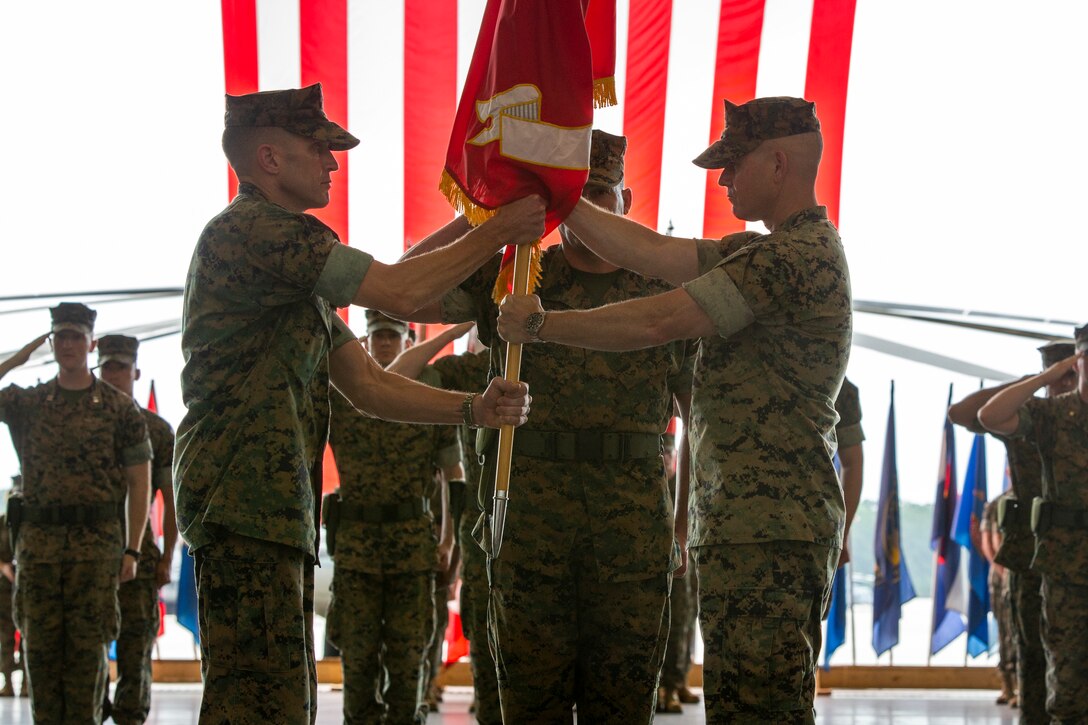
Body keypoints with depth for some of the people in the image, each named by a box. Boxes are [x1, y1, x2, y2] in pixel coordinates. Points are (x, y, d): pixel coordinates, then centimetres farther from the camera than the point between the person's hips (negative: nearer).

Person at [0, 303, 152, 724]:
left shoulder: (119, 408, 4)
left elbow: (139, 482, 4)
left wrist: (132, 550, -2)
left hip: (97, 542, -2)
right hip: (38, 540, 2)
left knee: (88, 644, -3)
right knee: (39, 644, 2)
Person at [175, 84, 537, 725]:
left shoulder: (294, 265, 25)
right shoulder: (251, 228, -8)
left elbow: (370, 385, 19)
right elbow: (400, 292, -14)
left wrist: (473, 409, 6)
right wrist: (493, 233, -1)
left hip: (278, 507, 11)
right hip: (243, 503, -11)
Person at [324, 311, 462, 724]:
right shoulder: (340, 395, 8)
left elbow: (452, 470, 10)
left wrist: (448, 538, 4)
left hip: (414, 538, 0)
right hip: (355, 539, 0)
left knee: (408, 652, 1)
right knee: (357, 651, 1)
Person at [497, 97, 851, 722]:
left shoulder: (799, 255, -14)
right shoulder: (762, 253, 20)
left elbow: (657, 323, -16)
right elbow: (653, 253, 14)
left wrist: (538, 324, -5)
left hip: (768, 528, -11)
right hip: (752, 524, 11)